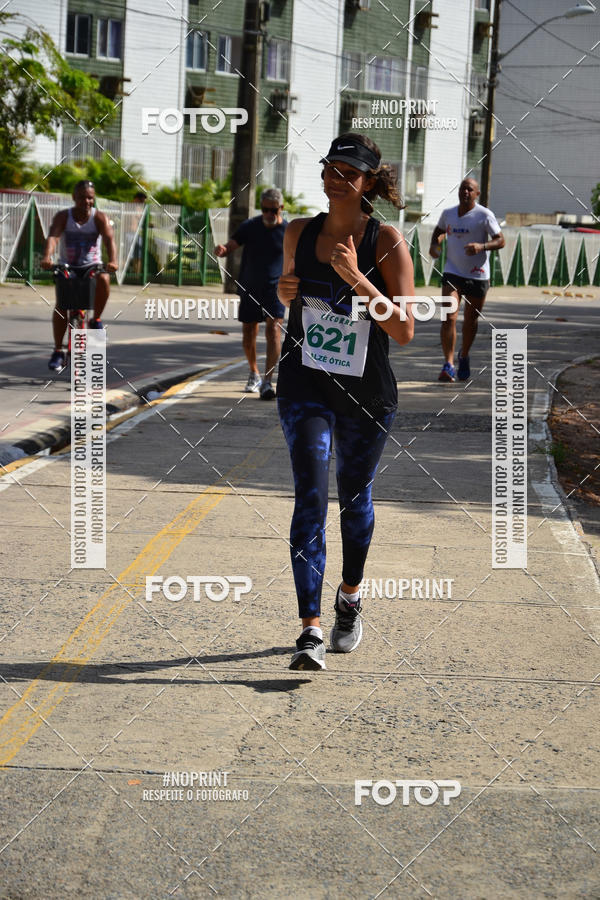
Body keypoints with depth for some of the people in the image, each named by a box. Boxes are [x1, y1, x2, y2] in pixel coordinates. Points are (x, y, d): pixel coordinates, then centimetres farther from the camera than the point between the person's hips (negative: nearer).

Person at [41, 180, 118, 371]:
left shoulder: (99, 218, -8)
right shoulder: (63, 216, -8)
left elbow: (109, 239, -24)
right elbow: (53, 237, -26)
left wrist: (112, 261, -46)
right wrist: (47, 257, -47)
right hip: (67, 267, 0)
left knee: (103, 279, -34)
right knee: (60, 304, -19)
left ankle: (96, 320, -11)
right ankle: (58, 351, -12)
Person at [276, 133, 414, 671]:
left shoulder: (386, 242, -11)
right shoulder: (299, 233, 0)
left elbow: (405, 330, -17)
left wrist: (356, 278, -26)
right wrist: (286, 291, -5)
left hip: (368, 396, -1)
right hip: (305, 389, 1)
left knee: (354, 499, 16)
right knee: (310, 499, -12)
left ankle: (350, 597, 42)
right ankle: (311, 631, -15)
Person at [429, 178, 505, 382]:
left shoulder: (484, 215, -6)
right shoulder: (448, 214, 7)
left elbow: (500, 240, -7)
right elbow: (439, 231, 27)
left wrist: (481, 246, -25)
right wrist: (435, 244, 5)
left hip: (478, 275, -2)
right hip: (452, 273, 2)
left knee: (471, 321, 11)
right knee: (449, 318, -14)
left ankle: (464, 356, 37)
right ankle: (448, 365, -16)